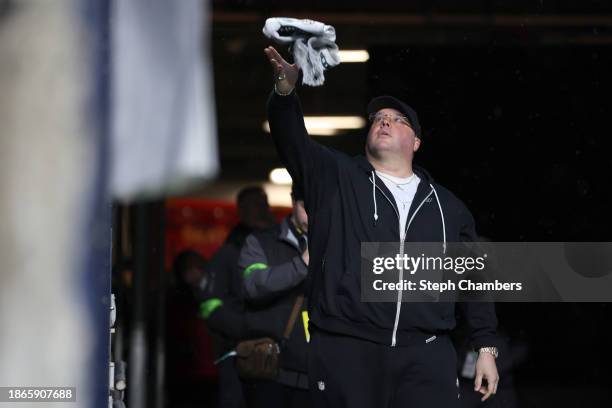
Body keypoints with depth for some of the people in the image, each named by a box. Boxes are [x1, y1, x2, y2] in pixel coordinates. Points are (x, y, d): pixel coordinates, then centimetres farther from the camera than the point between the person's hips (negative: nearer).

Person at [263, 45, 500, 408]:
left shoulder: (447, 206, 17)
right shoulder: (334, 177, 11)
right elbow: (292, 139, -5)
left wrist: (487, 348, 12)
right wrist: (285, 89, -24)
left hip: (426, 356, 1)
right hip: (345, 351, -1)